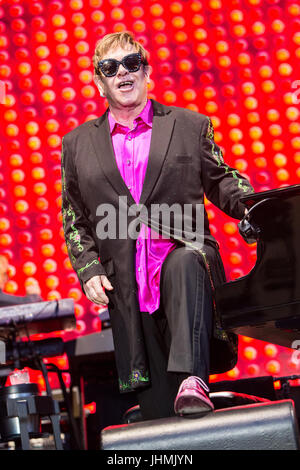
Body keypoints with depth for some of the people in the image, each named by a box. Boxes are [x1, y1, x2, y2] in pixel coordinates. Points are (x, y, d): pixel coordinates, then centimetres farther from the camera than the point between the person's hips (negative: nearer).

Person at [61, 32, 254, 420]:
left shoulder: (191, 125, 13)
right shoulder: (77, 144, 17)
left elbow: (221, 181, 14)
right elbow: (73, 219, 19)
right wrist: (88, 269, 4)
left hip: (183, 252, -2)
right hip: (126, 283, 2)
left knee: (185, 264, -40)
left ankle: (191, 380, -46)